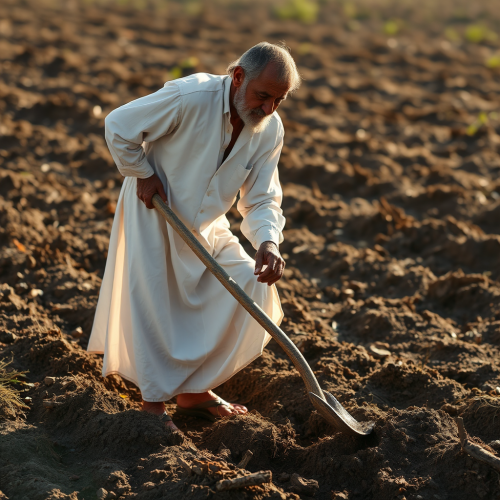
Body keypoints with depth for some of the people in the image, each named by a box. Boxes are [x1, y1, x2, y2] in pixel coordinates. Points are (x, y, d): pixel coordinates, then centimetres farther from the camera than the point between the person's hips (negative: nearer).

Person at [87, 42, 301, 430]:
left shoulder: (270, 129, -11)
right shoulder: (191, 97, -30)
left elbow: (262, 199, -9)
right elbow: (119, 126, -20)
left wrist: (268, 243, -28)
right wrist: (143, 175, -15)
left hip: (205, 225, 6)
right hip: (153, 209, -6)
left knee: (253, 288, -3)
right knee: (152, 302, -10)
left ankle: (195, 390, 11)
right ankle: (154, 402, 9)